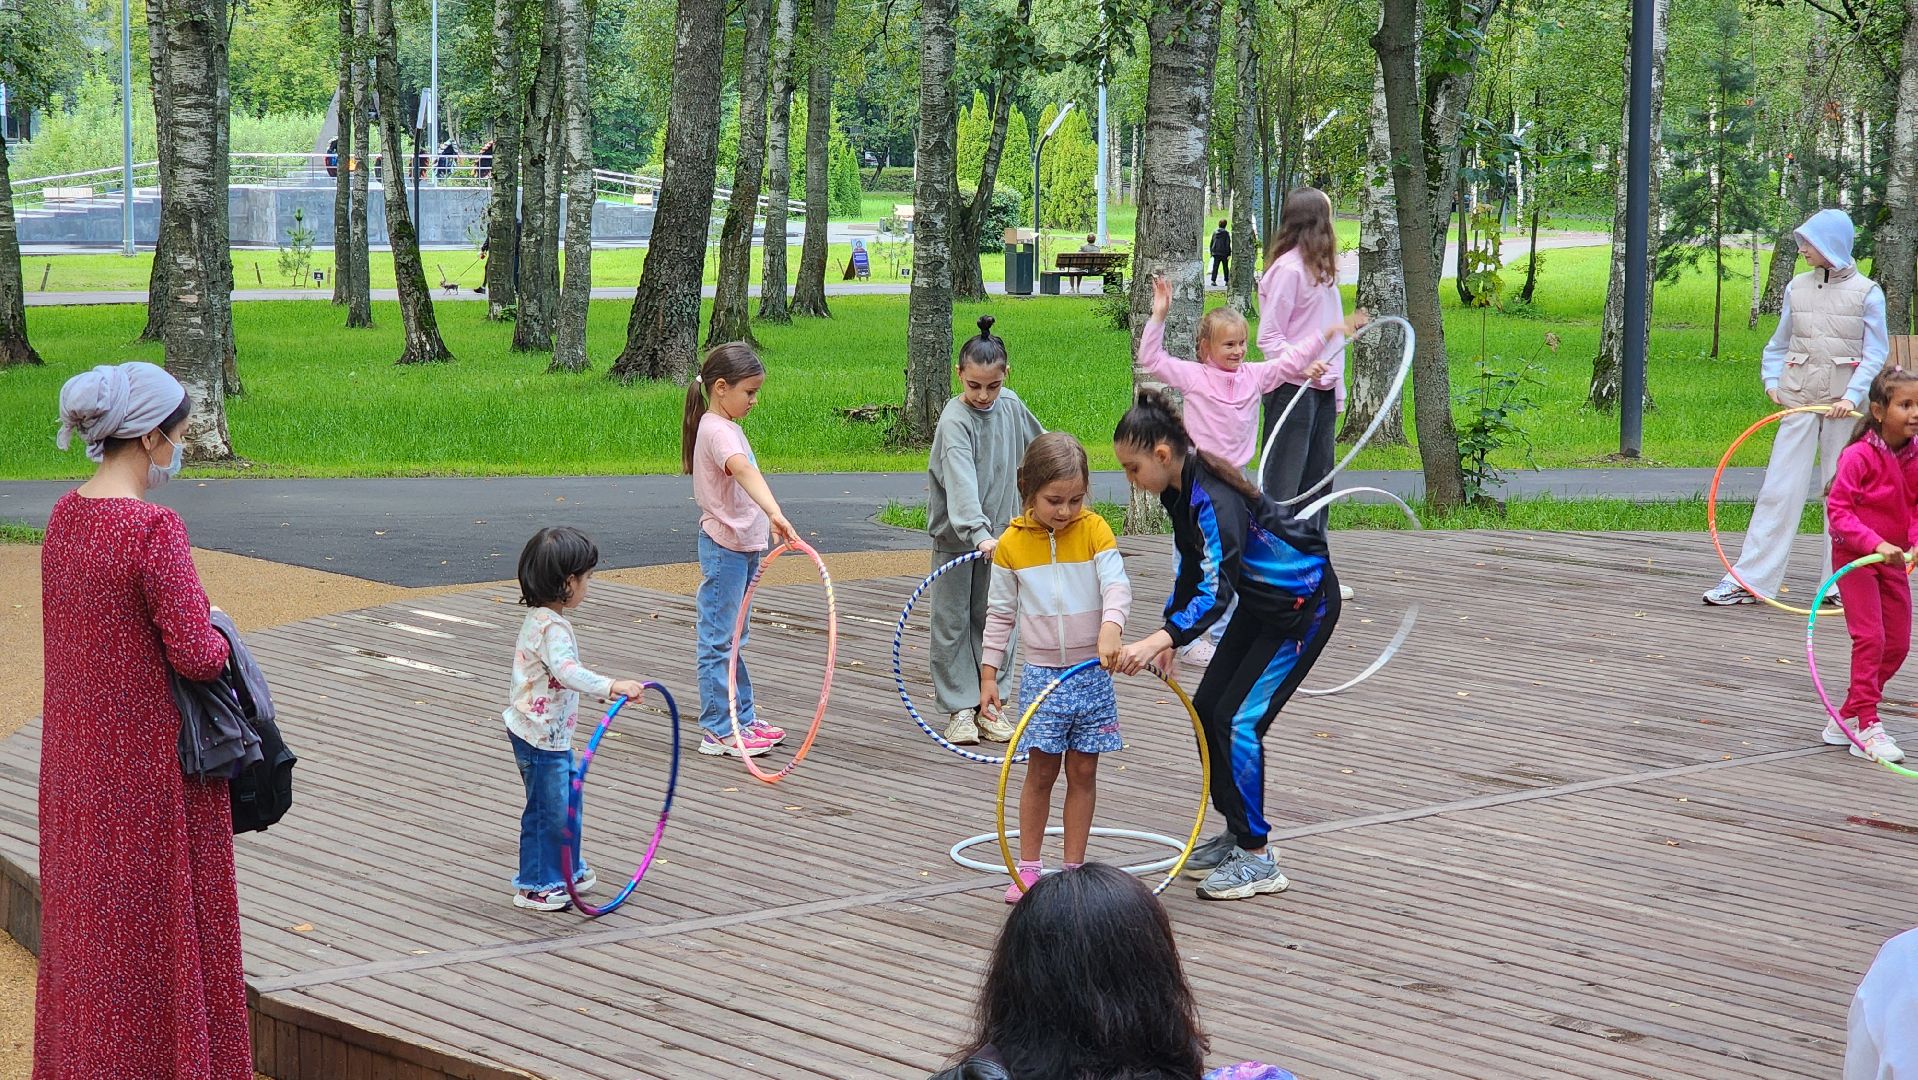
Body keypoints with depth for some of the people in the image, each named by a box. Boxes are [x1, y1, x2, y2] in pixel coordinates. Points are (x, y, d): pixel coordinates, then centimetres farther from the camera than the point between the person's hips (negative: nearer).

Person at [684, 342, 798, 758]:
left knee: (733, 640, 16)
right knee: (719, 641, -4)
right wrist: (774, 513, -54)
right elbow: (743, 470, -38)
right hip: (724, 548, -10)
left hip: (740, 547, 10)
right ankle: (719, 731, -1)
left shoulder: (727, 427, 13)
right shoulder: (717, 430, -19)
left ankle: (742, 719, 24)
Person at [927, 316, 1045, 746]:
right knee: (952, 623, 2)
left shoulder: (1011, 406, -1)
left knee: (994, 621, 9)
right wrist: (977, 533, -43)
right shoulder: (955, 421, -20)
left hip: (997, 534, 5)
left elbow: (1038, 445, 21)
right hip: (956, 536, -5)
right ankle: (960, 709, 8)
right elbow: (961, 484, -32)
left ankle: (989, 705, 16)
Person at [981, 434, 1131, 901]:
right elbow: (1000, 613, 6)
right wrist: (988, 674, 5)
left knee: (1083, 772, 6)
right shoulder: (1012, 543, -2)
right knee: (1040, 771, 3)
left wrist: (1111, 625, -36)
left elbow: (1117, 586, -16)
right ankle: (1028, 868, 13)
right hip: (1041, 675, 0)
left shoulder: (1094, 530, -5)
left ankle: (1074, 868, 15)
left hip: (1092, 675, 0)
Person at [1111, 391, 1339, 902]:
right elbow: (1192, 568, 11)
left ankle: (1257, 859, -4)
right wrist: (1169, 635, 6)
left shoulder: (1213, 496, -31)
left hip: (1304, 603, -10)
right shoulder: (1179, 490, -3)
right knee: (1207, 709, 8)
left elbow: (1216, 591, -40)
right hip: (1261, 601, 10)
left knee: (1238, 719, -13)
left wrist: (1157, 641, -51)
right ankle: (1236, 833, 21)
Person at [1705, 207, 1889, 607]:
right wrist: (1772, 380, 4)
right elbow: (1779, 343, 19)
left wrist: (1852, 397, -16)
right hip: (1800, 400, 2)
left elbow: (1876, 354, -4)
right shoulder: (1797, 288, 8)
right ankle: (1748, 579, -4)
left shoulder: (1867, 293, -1)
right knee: (1780, 488, -3)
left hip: (1844, 405, -2)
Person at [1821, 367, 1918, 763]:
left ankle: (1846, 718, 21)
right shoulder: (1859, 456, -19)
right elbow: (1837, 509, -20)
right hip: (1854, 556, -7)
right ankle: (1866, 728, -5)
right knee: (1870, 637, -13)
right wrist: (1875, 543, -29)